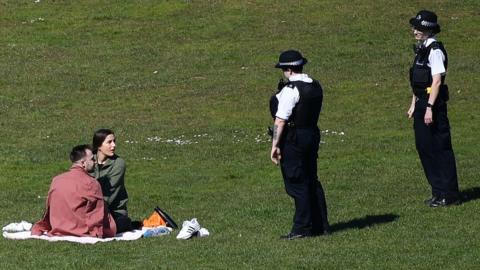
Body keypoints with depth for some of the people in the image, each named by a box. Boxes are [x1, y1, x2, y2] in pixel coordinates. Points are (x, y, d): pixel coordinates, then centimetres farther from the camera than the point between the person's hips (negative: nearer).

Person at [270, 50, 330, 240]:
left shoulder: (290, 90, -18)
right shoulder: (315, 86, 8)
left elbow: (281, 120, -19)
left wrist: (275, 145, -16)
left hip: (293, 139, -8)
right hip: (312, 135, 9)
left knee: (297, 184, -2)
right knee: (311, 180, 16)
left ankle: (302, 228, 0)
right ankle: (320, 225, 21)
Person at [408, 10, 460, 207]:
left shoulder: (435, 50, -14)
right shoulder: (421, 49, 14)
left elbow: (437, 81, -20)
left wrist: (429, 108, -23)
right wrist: (414, 105, 19)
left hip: (434, 102, -10)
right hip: (422, 102, 10)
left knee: (441, 148, -4)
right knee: (423, 146, 13)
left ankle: (449, 195, 1)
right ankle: (438, 192, 21)